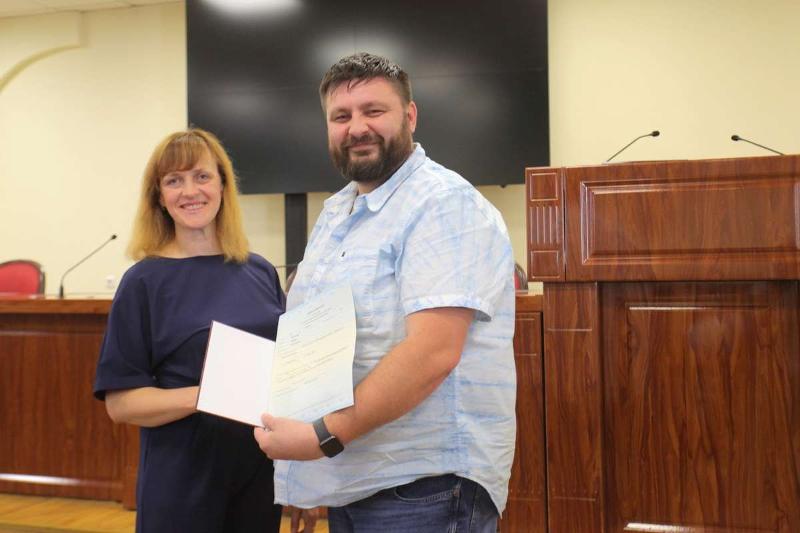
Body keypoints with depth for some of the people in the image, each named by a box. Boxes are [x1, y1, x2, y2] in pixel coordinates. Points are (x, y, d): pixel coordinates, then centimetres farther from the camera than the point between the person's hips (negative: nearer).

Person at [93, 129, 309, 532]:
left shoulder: (261, 273, 4)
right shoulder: (145, 281, -7)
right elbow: (120, 401, -11)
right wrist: (207, 395, -25)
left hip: (262, 472, 4)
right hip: (182, 484, -4)